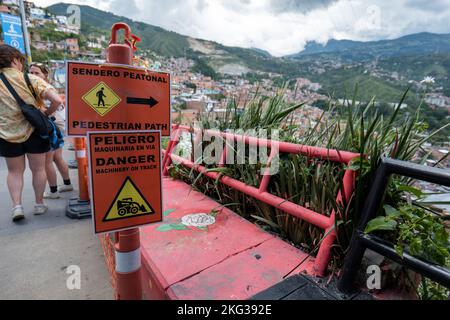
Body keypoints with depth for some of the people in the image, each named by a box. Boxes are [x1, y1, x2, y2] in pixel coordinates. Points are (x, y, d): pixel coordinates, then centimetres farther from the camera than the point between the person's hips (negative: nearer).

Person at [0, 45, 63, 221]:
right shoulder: (30, 79, -9)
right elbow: (57, 100, -19)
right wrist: (46, 113, -2)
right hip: (34, 131, -2)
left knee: (14, 171, 17)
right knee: (38, 169, 12)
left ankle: (16, 205, 9)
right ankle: (39, 204, 21)